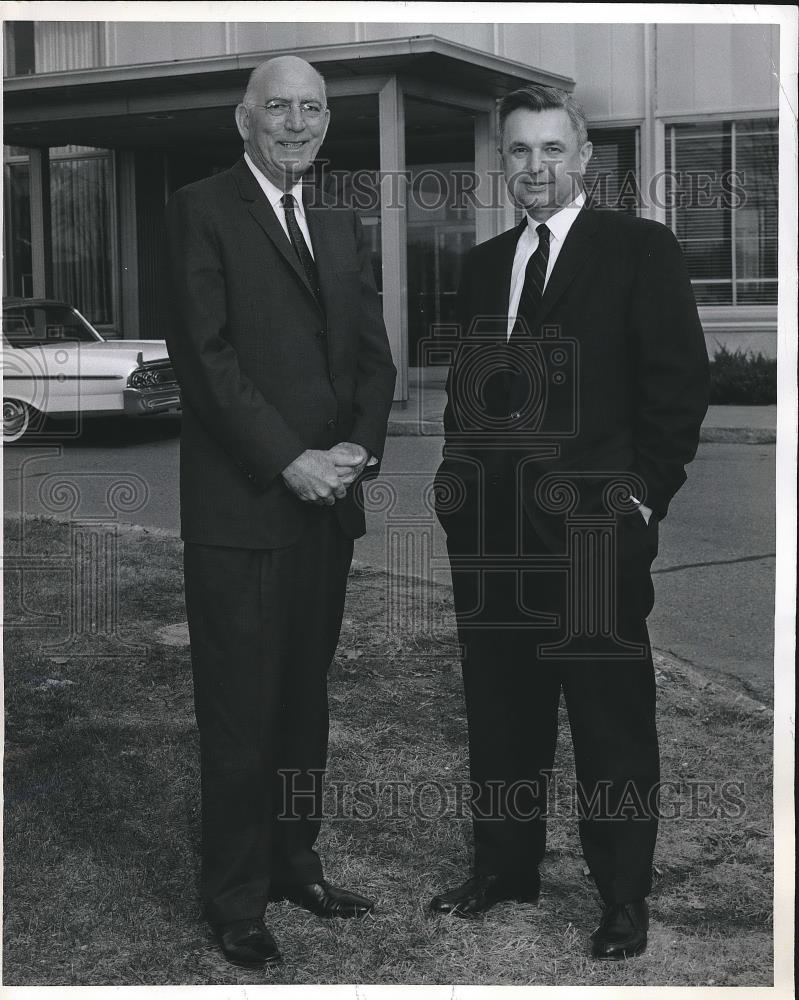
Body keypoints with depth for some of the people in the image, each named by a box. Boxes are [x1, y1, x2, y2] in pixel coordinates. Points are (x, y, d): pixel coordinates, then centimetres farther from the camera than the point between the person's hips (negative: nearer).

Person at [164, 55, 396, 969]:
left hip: (328, 497, 6)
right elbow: (205, 354, -12)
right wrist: (288, 460, -16)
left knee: (305, 698, 14)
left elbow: (373, 353, 13)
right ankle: (235, 900, 12)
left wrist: (360, 445, -5)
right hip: (240, 506, -6)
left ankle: (294, 861, 27)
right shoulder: (200, 209, -3)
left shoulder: (340, 225, 17)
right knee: (239, 712, 1)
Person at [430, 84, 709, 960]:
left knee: (612, 717, 2)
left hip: (596, 525, -5)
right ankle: (503, 866, 26)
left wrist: (642, 495, -10)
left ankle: (623, 896, 14)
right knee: (499, 711, 12)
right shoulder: (482, 265, 16)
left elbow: (679, 380, -5)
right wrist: (459, 476, 7)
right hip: (491, 527, 5)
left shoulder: (640, 249, -1)